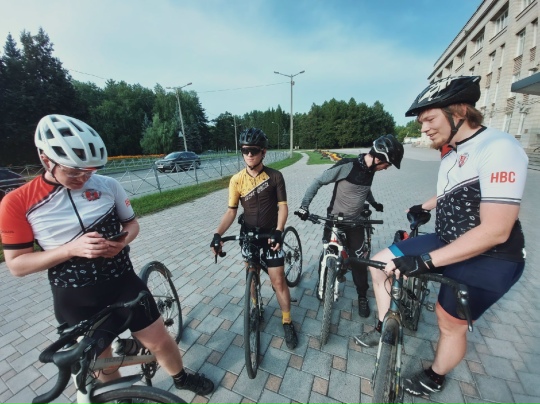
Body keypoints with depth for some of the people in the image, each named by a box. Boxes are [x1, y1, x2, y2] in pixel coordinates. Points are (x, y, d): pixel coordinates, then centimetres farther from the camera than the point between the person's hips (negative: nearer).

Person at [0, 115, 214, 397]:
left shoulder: (108, 185, -7)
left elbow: (132, 223, 5)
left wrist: (123, 241, -17)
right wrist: (72, 248, -23)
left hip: (123, 283, 1)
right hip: (75, 299, 0)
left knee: (159, 341, 12)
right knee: (100, 359, 22)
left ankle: (182, 378, 42)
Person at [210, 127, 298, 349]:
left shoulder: (275, 176, -12)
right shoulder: (237, 180, -9)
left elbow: (282, 206, -11)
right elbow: (231, 210, -7)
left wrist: (278, 231, -25)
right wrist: (217, 234, -20)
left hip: (271, 232, -2)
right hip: (249, 232, 2)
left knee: (278, 281, 1)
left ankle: (287, 323, 24)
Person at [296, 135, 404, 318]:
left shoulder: (370, 170, -1)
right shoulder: (346, 166, -22)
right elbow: (317, 183, -18)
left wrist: (374, 203, 28)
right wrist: (304, 205, -24)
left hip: (355, 222, 5)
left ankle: (362, 296, 28)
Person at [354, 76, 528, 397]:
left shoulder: (499, 148, -23)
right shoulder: (453, 154, 5)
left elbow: (495, 231, -29)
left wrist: (425, 261, -32)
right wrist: (425, 207, 41)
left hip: (488, 261, -8)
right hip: (448, 244, 8)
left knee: (451, 325, 10)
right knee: (379, 263, 1)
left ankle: (434, 378, 41)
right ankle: (385, 328, 22)